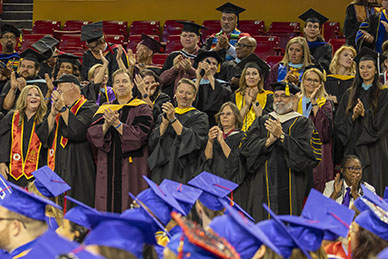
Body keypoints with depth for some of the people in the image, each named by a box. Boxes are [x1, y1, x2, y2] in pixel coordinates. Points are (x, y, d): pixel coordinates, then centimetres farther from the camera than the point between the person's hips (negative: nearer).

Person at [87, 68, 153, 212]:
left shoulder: (141, 109, 2)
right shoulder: (104, 109, 14)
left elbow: (140, 135, -12)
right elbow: (91, 134, 2)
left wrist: (117, 124, -19)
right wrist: (106, 125, -17)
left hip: (132, 169, -4)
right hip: (107, 170, 4)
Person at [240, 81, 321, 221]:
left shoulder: (303, 123, 5)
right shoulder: (262, 122, 14)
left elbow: (306, 150, -10)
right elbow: (247, 148, 2)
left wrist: (281, 136, -16)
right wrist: (269, 141, -14)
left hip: (290, 187, -2)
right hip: (263, 185, 3)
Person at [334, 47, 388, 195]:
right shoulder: (350, 94, 13)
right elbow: (339, 123, 7)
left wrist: (364, 114, -17)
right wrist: (353, 117, -11)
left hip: (373, 149, -3)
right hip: (352, 148, 3)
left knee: (372, 186, -7)